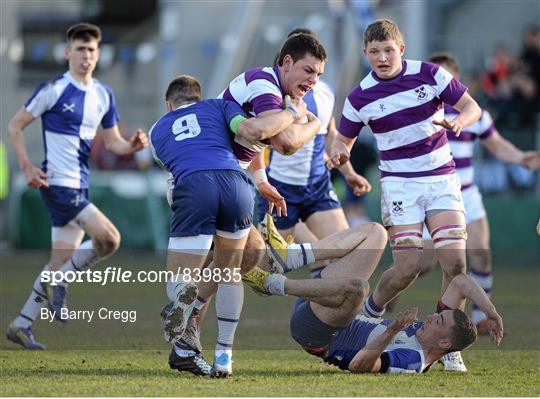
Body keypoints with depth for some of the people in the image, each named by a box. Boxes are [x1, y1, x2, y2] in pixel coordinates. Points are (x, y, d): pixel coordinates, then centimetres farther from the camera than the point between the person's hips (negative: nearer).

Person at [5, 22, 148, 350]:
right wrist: (28, 167, -12)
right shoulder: (54, 90, -9)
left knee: (62, 261, 9)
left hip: (80, 187, 7)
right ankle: (59, 283, -1)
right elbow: (15, 126, -3)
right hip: (58, 184, -7)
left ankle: (22, 324, 18)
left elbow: (114, 143, 15)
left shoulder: (104, 96, 11)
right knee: (109, 238, -19)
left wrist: (133, 145, -8)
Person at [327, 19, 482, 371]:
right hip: (400, 184, -1)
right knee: (407, 269, -13)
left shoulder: (430, 75, -5)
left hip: (442, 179, 1)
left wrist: (458, 123, -24)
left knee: (455, 263, -12)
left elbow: (472, 107, -1)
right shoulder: (360, 97, -4)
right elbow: (344, 139, 8)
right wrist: (339, 154, -16)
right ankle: (370, 311, 18)